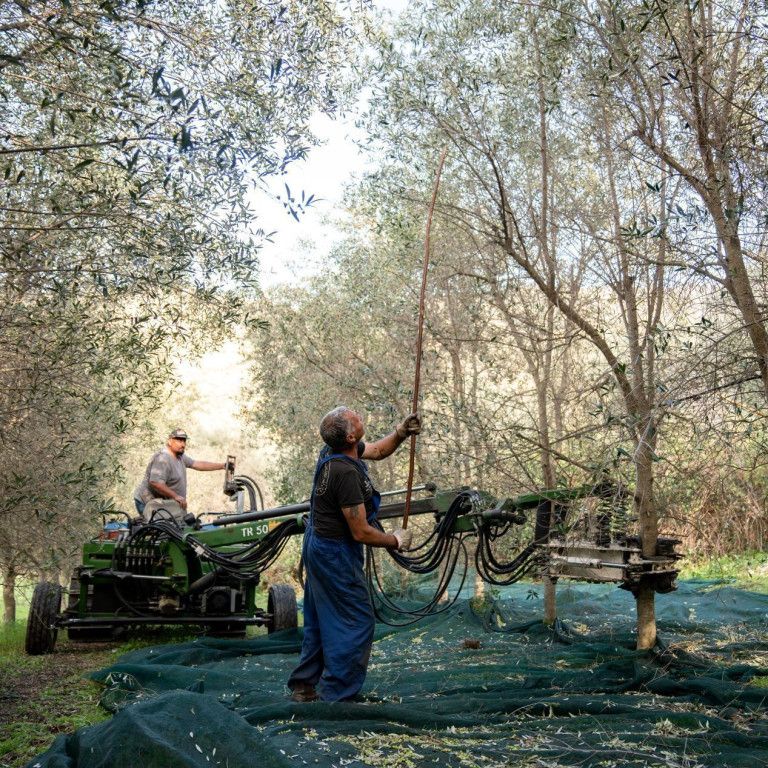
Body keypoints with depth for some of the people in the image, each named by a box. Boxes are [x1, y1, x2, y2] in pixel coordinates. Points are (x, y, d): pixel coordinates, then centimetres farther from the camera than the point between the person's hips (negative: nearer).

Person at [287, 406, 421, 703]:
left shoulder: (334, 450, -3)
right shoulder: (346, 473, -30)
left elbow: (377, 450, 17)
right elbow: (361, 533, -25)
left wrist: (401, 432, 0)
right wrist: (396, 541, -9)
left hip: (317, 545, 10)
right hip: (336, 554, -10)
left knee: (320, 620, 19)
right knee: (357, 622, 2)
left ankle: (303, 686, 29)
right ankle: (335, 695, 8)